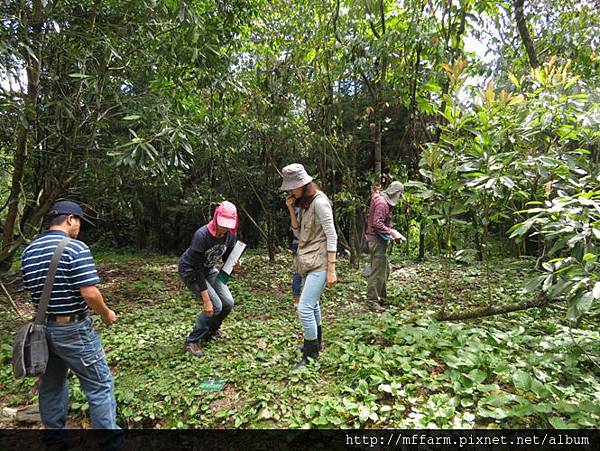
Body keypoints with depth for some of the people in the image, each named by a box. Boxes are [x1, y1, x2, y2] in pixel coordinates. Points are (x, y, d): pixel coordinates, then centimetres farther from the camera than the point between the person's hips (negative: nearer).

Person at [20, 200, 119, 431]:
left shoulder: (28, 251, 5)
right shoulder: (76, 248, -19)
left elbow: (32, 289, 12)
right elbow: (89, 293, -23)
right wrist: (106, 314, -8)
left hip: (42, 327, 8)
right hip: (73, 329, -8)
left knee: (51, 385, 22)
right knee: (100, 385, 4)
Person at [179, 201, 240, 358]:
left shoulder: (229, 235, -15)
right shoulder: (201, 235, -34)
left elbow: (227, 257, 2)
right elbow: (198, 269, -32)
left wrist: (234, 264, -24)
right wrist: (206, 301, -31)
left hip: (209, 269, 6)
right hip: (191, 271, -6)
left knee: (228, 303, -3)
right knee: (215, 306, -18)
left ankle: (210, 330, 24)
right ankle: (192, 341, 1)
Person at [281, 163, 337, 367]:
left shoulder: (319, 202, -16)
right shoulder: (304, 203, 11)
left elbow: (331, 236, -18)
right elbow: (298, 234, 12)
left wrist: (331, 270, -19)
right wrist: (292, 210, -1)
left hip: (319, 263, -9)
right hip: (307, 262, 9)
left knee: (305, 308, -10)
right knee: (312, 305, 21)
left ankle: (310, 355, 6)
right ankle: (315, 342, 39)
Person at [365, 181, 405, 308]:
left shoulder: (385, 201, 15)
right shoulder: (381, 202, -17)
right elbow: (377, 224, -25)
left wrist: (392, 233, 8)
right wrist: (393, 233, -22)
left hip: (380, 241, 11)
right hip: (377, 240, -11)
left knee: (385, 269, 18)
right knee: (377, 271, -6)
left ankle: (382, 297, 29)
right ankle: (372, 299, 2)